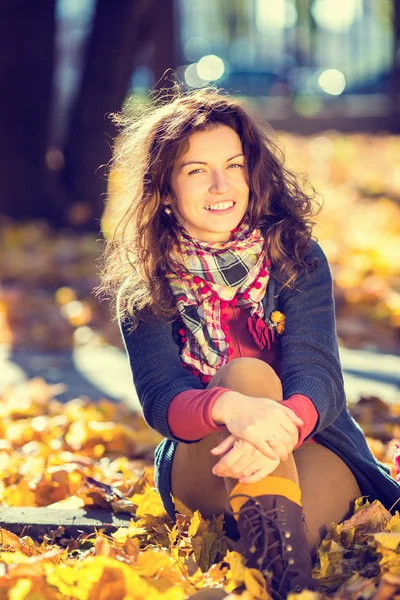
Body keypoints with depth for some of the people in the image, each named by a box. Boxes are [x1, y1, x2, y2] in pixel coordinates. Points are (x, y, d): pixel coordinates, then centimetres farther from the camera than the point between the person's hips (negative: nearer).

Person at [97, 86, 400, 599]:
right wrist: (231, 408, -43)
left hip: (309, 446, 1)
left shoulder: (297, 259, -3)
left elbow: (319, 376, -17)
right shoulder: (145, 286, -2)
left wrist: (281, 428, -43)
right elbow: (159, 399, -17)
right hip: (201, 469, -1)